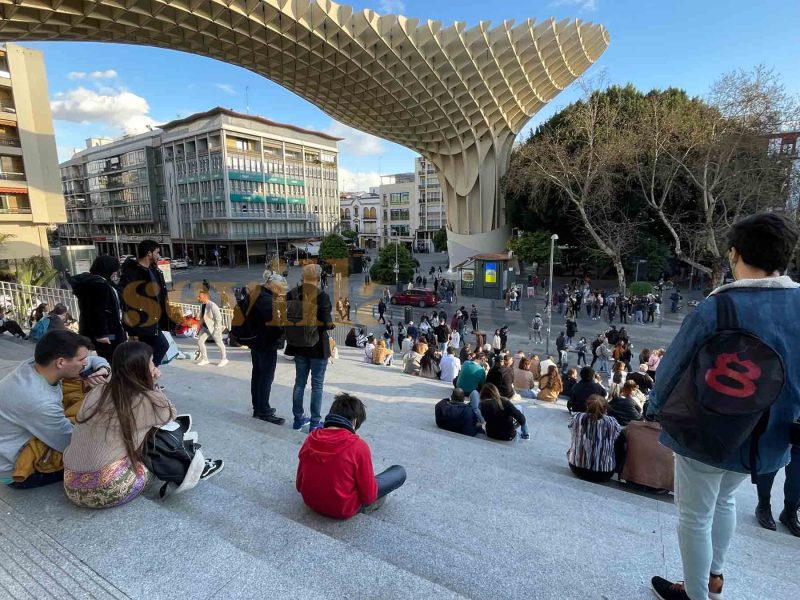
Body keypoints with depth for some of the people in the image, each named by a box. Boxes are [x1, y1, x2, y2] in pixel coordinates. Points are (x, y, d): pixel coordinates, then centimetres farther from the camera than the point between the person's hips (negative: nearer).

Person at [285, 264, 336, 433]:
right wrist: (332, 324, 3)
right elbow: (326, 323, -19)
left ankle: (298, 419, 27)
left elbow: (287, 318, 2)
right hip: (317, 345, -5)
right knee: (317, 384, 6)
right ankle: (315, 423, 13)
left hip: (298, 345, 5)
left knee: (299, 382, 17)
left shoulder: (292, 294, -2)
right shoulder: (322, 296, -17)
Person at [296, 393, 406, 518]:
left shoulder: (311, 439, -10)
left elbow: (299, 485, 0)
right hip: (344, 509, -6)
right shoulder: (358, 446, -25)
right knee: (399, 471, 4)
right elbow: (368, 496, -16)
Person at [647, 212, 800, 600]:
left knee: (695, 517, 15)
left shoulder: (713, 310, -25)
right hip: (767, 437, 6)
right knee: (724, 500, 31)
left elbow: (672, 369, -16)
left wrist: (656, 408, 4)